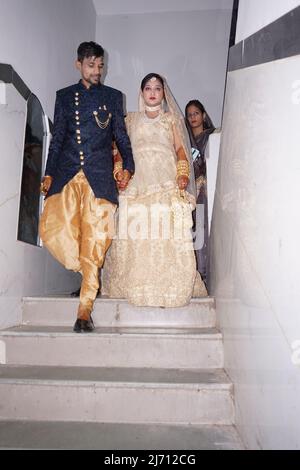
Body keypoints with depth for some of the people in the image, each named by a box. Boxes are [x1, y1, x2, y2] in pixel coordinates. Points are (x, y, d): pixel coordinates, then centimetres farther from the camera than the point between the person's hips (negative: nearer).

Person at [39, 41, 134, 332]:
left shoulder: (113, 96, 16)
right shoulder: (64, 96, 18)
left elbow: (121, 136, 15)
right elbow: (57, 138, 15)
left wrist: (128, 167, 1)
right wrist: (48, 174, 7)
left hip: (99, 175, -2)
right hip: (66, 174, 2)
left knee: (95, 240, -9)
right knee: (52, 229, -9)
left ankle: (84, 309, -2)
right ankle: (88, 274, 18)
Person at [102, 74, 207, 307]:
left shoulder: (171, 118, 21)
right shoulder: (131, 119, 23)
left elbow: (180, 149, 11)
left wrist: (183, 174, -5)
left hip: (167, 184, -1)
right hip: (137, 184, 1)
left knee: (167, 233, -12)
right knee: (135, 234, -8)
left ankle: (167, 286, -6)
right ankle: (136, 285, -1)